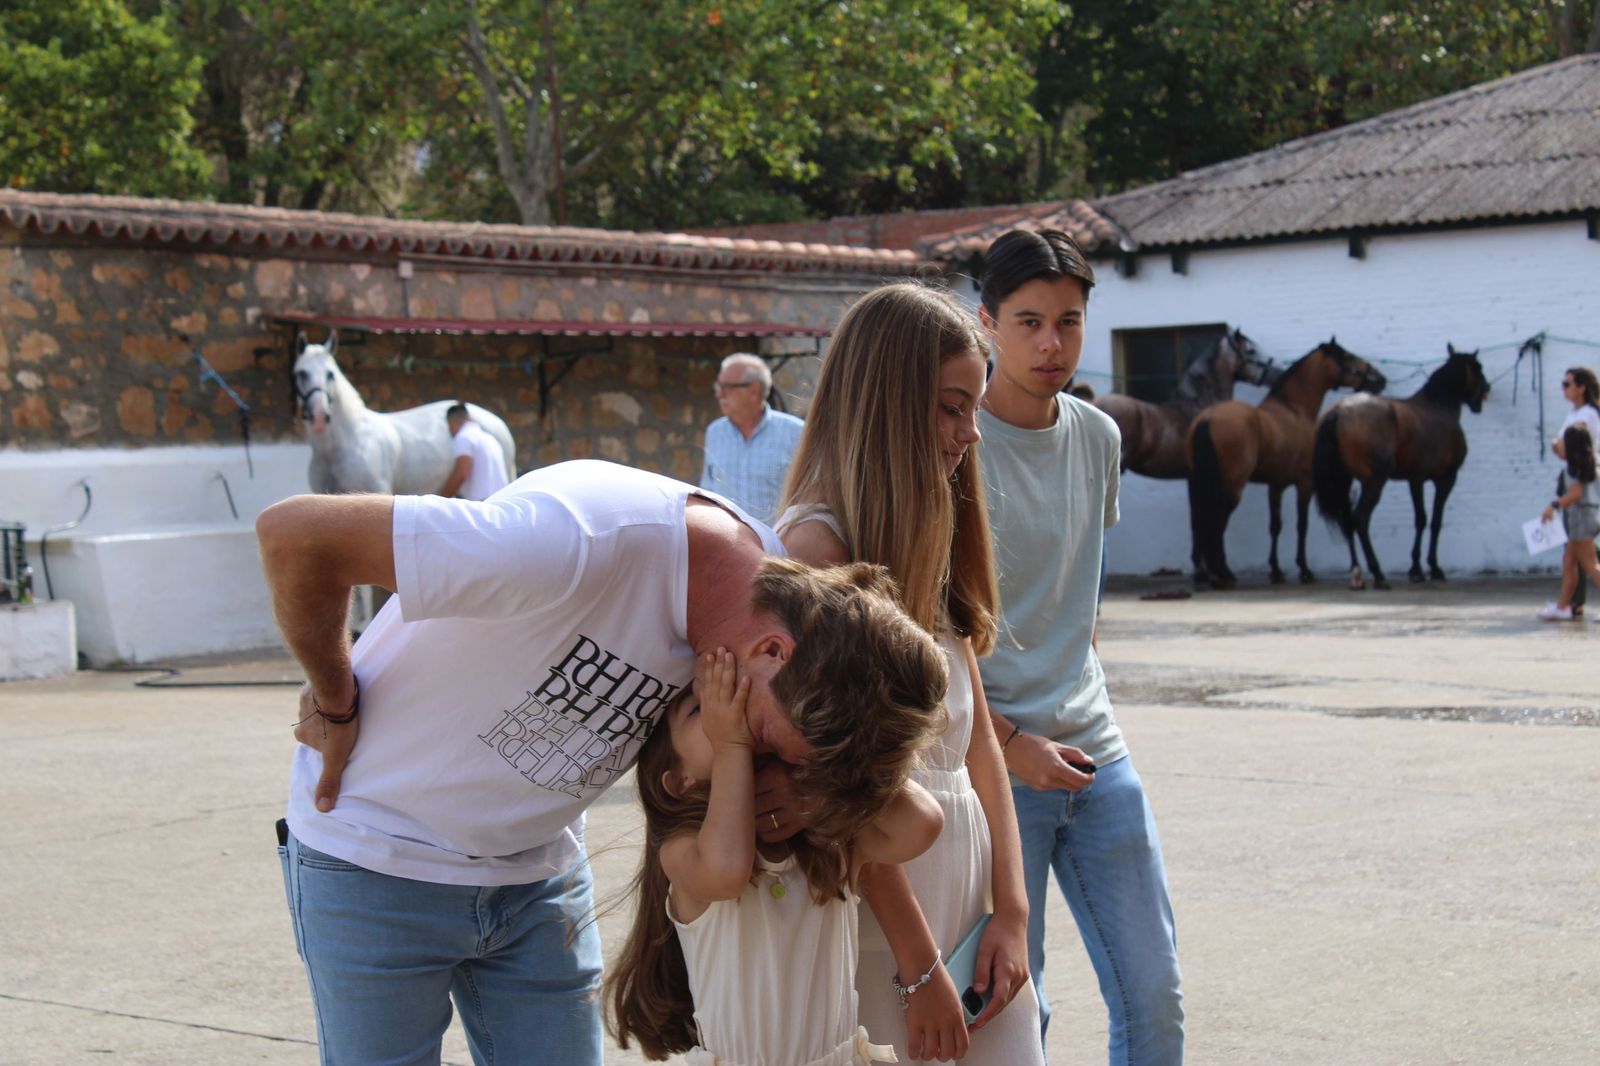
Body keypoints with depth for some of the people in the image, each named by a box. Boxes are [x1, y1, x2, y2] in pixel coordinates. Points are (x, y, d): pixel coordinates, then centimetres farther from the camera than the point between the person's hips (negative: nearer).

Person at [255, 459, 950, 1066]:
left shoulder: (785, 582, -13)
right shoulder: (584, 545, -36)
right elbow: (292, 534, -31)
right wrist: (336, 707, -17)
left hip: (540, 866, 6)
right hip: (380, 863, -5)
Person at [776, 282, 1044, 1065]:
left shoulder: (931, 543, 13)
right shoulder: (817, 544, -13)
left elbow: (978, 740, 10)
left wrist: (1012, 912, 1)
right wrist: (920, 968, -15)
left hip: (969, 867, 8)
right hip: (882, 891, -8)